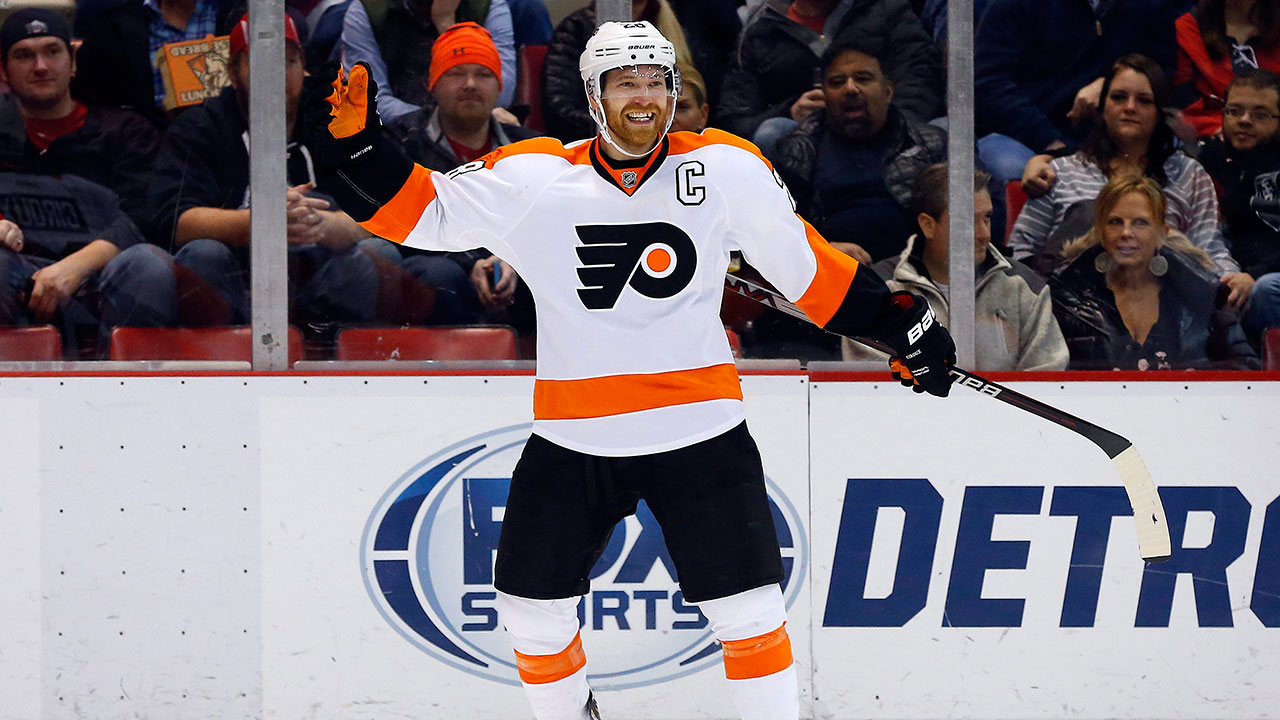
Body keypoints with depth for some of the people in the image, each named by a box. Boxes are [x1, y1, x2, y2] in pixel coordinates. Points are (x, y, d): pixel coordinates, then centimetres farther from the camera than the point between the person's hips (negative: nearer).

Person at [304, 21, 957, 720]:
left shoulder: (725, 169, -2)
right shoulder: (533, 178, -3)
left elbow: (805, 266, 8)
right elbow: (421, 213, 1)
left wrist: (898, 321, 9)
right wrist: (356, 146, -13)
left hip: (699, 428, -1)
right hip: (572, 442, 1)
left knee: (747, 610, -4)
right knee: (533, 608, 9)